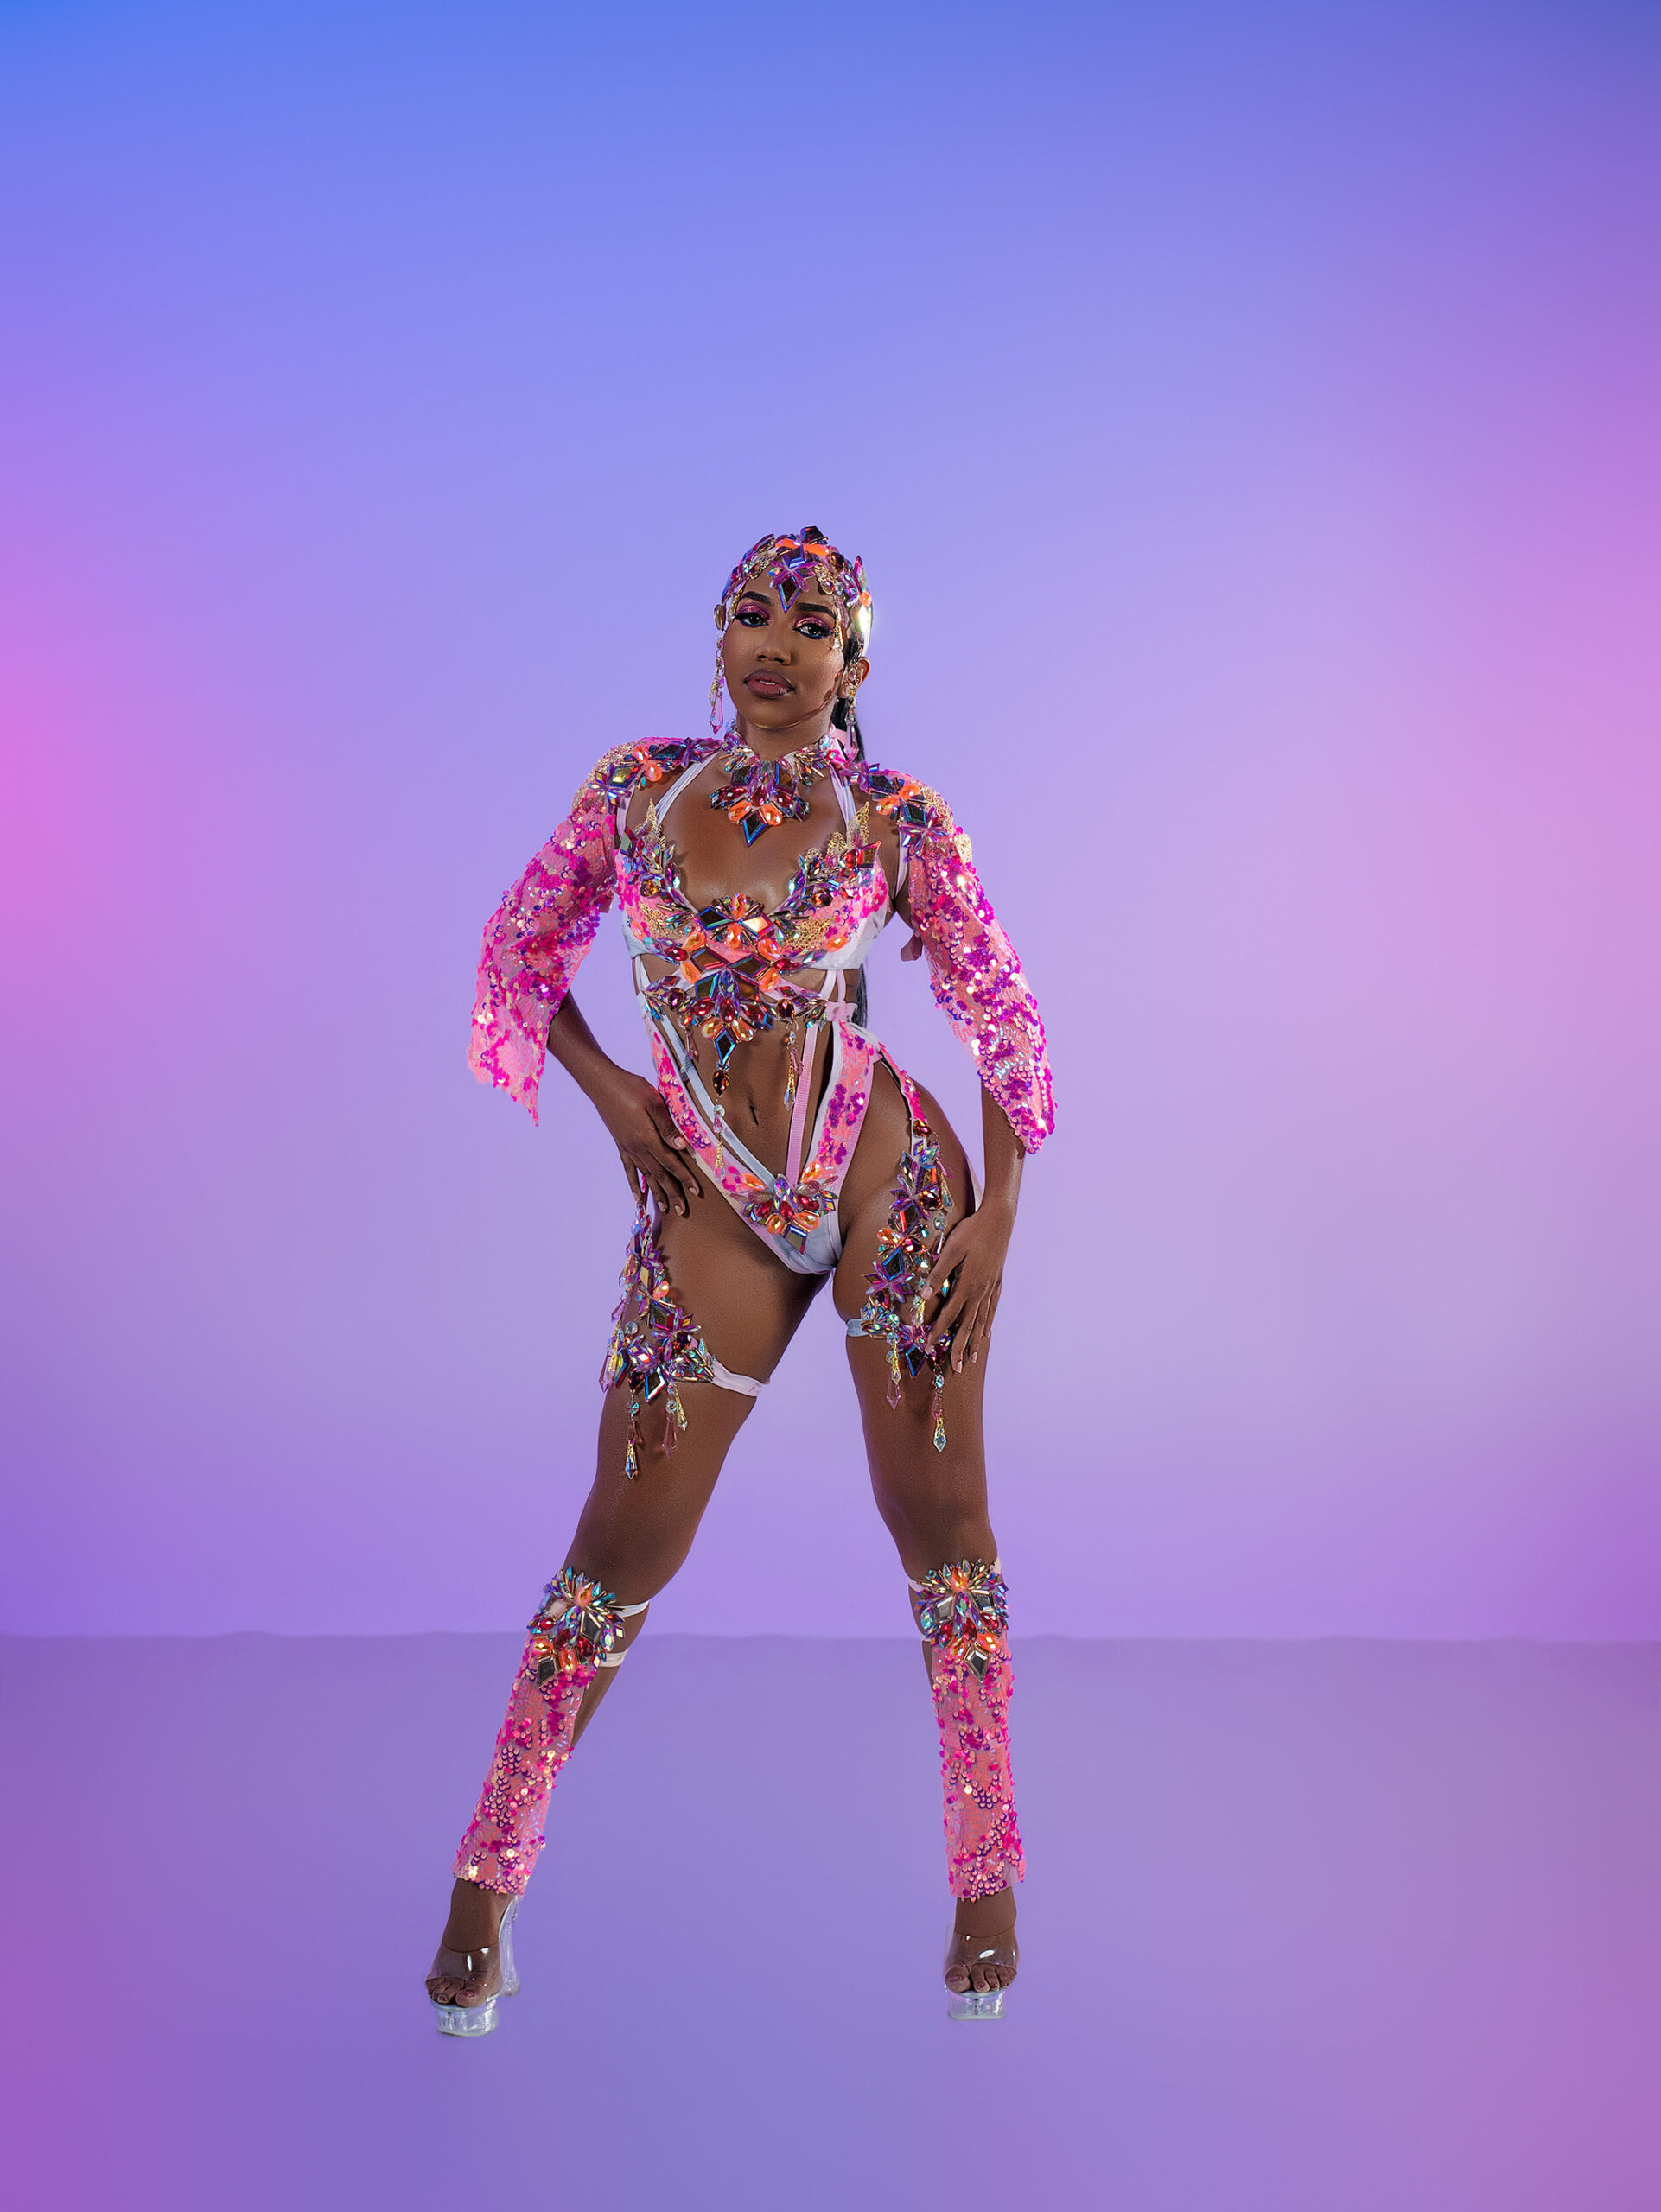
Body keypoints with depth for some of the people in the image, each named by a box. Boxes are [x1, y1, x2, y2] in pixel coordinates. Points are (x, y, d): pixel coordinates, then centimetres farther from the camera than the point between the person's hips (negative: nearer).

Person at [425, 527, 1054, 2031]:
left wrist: (996, 1220, -6)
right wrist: (610, 1096, -1)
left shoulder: (899, 821, -4)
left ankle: (987, 1880, 24)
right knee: (623, 1550, 4)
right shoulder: (638, 785, 2)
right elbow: (522, 950, 12)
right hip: (712, 1207, 1)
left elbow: (1002, 1015, 0)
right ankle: (488, 1881, 21)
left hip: (886, 1173, -1)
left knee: (942, 1528, 5)